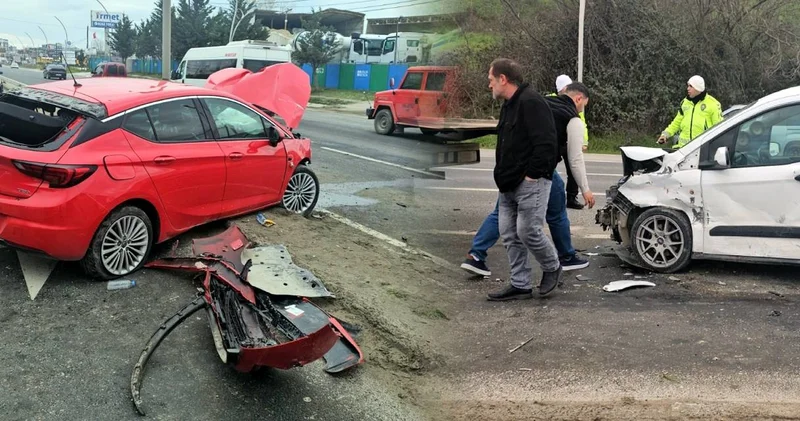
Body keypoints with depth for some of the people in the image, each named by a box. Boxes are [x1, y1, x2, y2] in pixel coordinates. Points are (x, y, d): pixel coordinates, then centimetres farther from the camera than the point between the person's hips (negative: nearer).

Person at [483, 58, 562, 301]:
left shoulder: (530, 102, -14)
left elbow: (546, 143, -22)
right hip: (509, 185, 10)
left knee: (528, 231, -9)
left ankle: (552, 268, 18)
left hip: (530, 183, -10)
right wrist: (503, 177, 17)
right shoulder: (509, 106, 18)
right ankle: (520, 285, 16)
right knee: (509, 235, 8)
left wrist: (533, 175, -20)